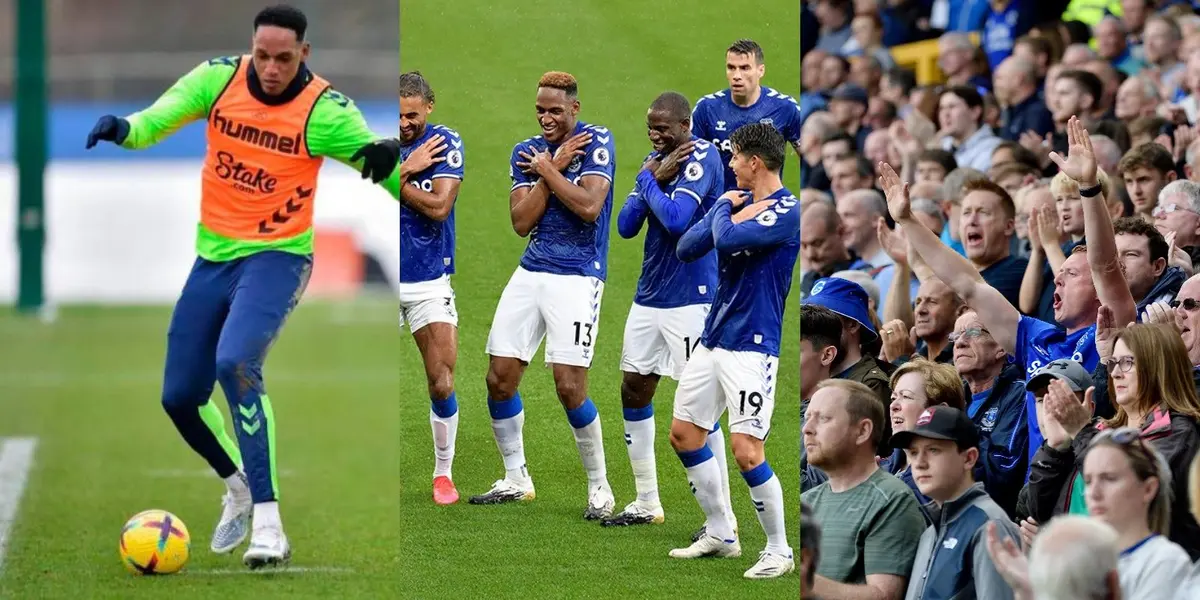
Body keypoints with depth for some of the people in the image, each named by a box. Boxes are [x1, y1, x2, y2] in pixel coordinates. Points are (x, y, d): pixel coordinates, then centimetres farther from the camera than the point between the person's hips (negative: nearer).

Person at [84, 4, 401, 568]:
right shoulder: (219, 78, -6)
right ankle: (239, 487, 39)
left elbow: (393, 177, -14)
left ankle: (267, 522, -29)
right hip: (213, 257, 5)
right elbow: (156, 120, -11)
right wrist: (123, 129, -34)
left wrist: (384, 163, -37)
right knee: (179, 397, 10)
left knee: (235, 362, -31)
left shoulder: (326, 110, -15)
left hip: (276, 258, -5)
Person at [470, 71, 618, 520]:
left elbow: (589, 207, -19)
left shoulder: (596, 142, -6)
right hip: (531, 275, 6)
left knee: (569, 386, -13)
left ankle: (599, 486, 2)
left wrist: (547, 171, -9)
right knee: (500, 377, 3)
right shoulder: (526, 152, 9)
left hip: (577, 277, -6)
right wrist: (555, 167, -7)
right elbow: (521, 222, -2)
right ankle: (515, 479, 19)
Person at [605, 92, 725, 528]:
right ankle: (646, 504, 23)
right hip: (649, 296, 9)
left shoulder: (701, 158, -14)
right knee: (634, 390, 12)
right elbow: (626, 226, 6)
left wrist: (649, 182, -11)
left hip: (691, 299, -9)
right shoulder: (655, 160, 11)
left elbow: (676, 219, -27)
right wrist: (654, 178, -8)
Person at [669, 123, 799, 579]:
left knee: (746, 453, -15)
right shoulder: (737, 202, 12)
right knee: (684, 434, 14)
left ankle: (779, 550, 0)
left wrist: (724, 210, -6)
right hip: (713, 340, 9)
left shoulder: (787, 212, -14)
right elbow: (686, 249, 9)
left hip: (752, 348, -9)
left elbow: (728, 239, -27)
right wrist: (723, 208, -4)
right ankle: (720, 535, 26)